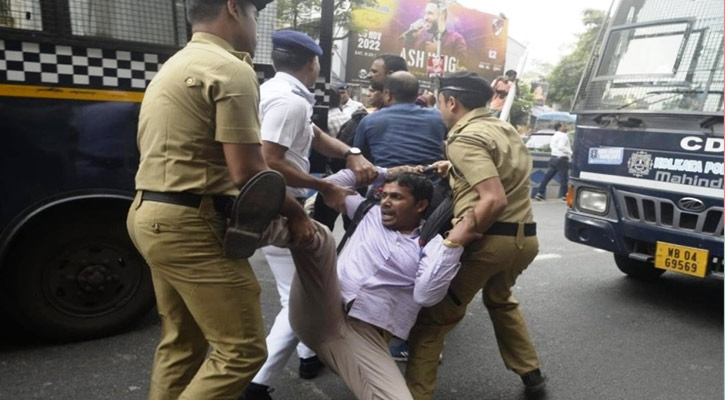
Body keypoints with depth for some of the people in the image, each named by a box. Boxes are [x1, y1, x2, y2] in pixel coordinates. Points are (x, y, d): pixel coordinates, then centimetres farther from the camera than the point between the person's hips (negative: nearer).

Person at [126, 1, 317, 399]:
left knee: (181, 341, 19)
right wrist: (295, 211, -2)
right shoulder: (231, 70, -13)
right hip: (190, 224, -11)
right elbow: (247, 172, -18)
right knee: (242, 349, -3)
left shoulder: (175, 66, 19)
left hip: (153, 215, 11)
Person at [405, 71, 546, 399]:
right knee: (500, 300, 34)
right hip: (525, 237, 9)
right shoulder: (505, 129, 14)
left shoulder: (465, 138, -13)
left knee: (432, 316, 2)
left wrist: (460, 238, -17)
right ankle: (530, 373, 41)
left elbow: (495, 200, -23)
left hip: (489, 239, -9)